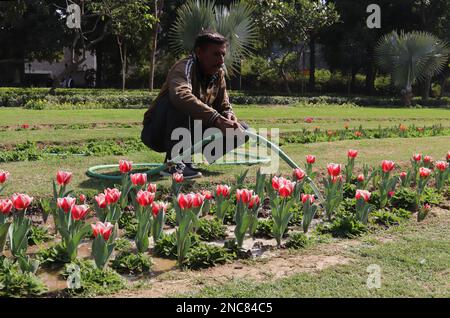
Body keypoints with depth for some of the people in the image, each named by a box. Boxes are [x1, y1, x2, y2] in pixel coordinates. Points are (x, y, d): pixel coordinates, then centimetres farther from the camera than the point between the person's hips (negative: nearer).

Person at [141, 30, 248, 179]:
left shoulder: (218, 74, 2)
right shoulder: (185, 67, -21)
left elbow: (224, 106, 8)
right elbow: (181, 95, -44)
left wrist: (229, 117, -18)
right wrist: (216, 119, -51)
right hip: (158, 132, -7)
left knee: (242, 130, -5)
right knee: (178, 102, -36)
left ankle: (188, 158, 2)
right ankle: (174, 163, -31)